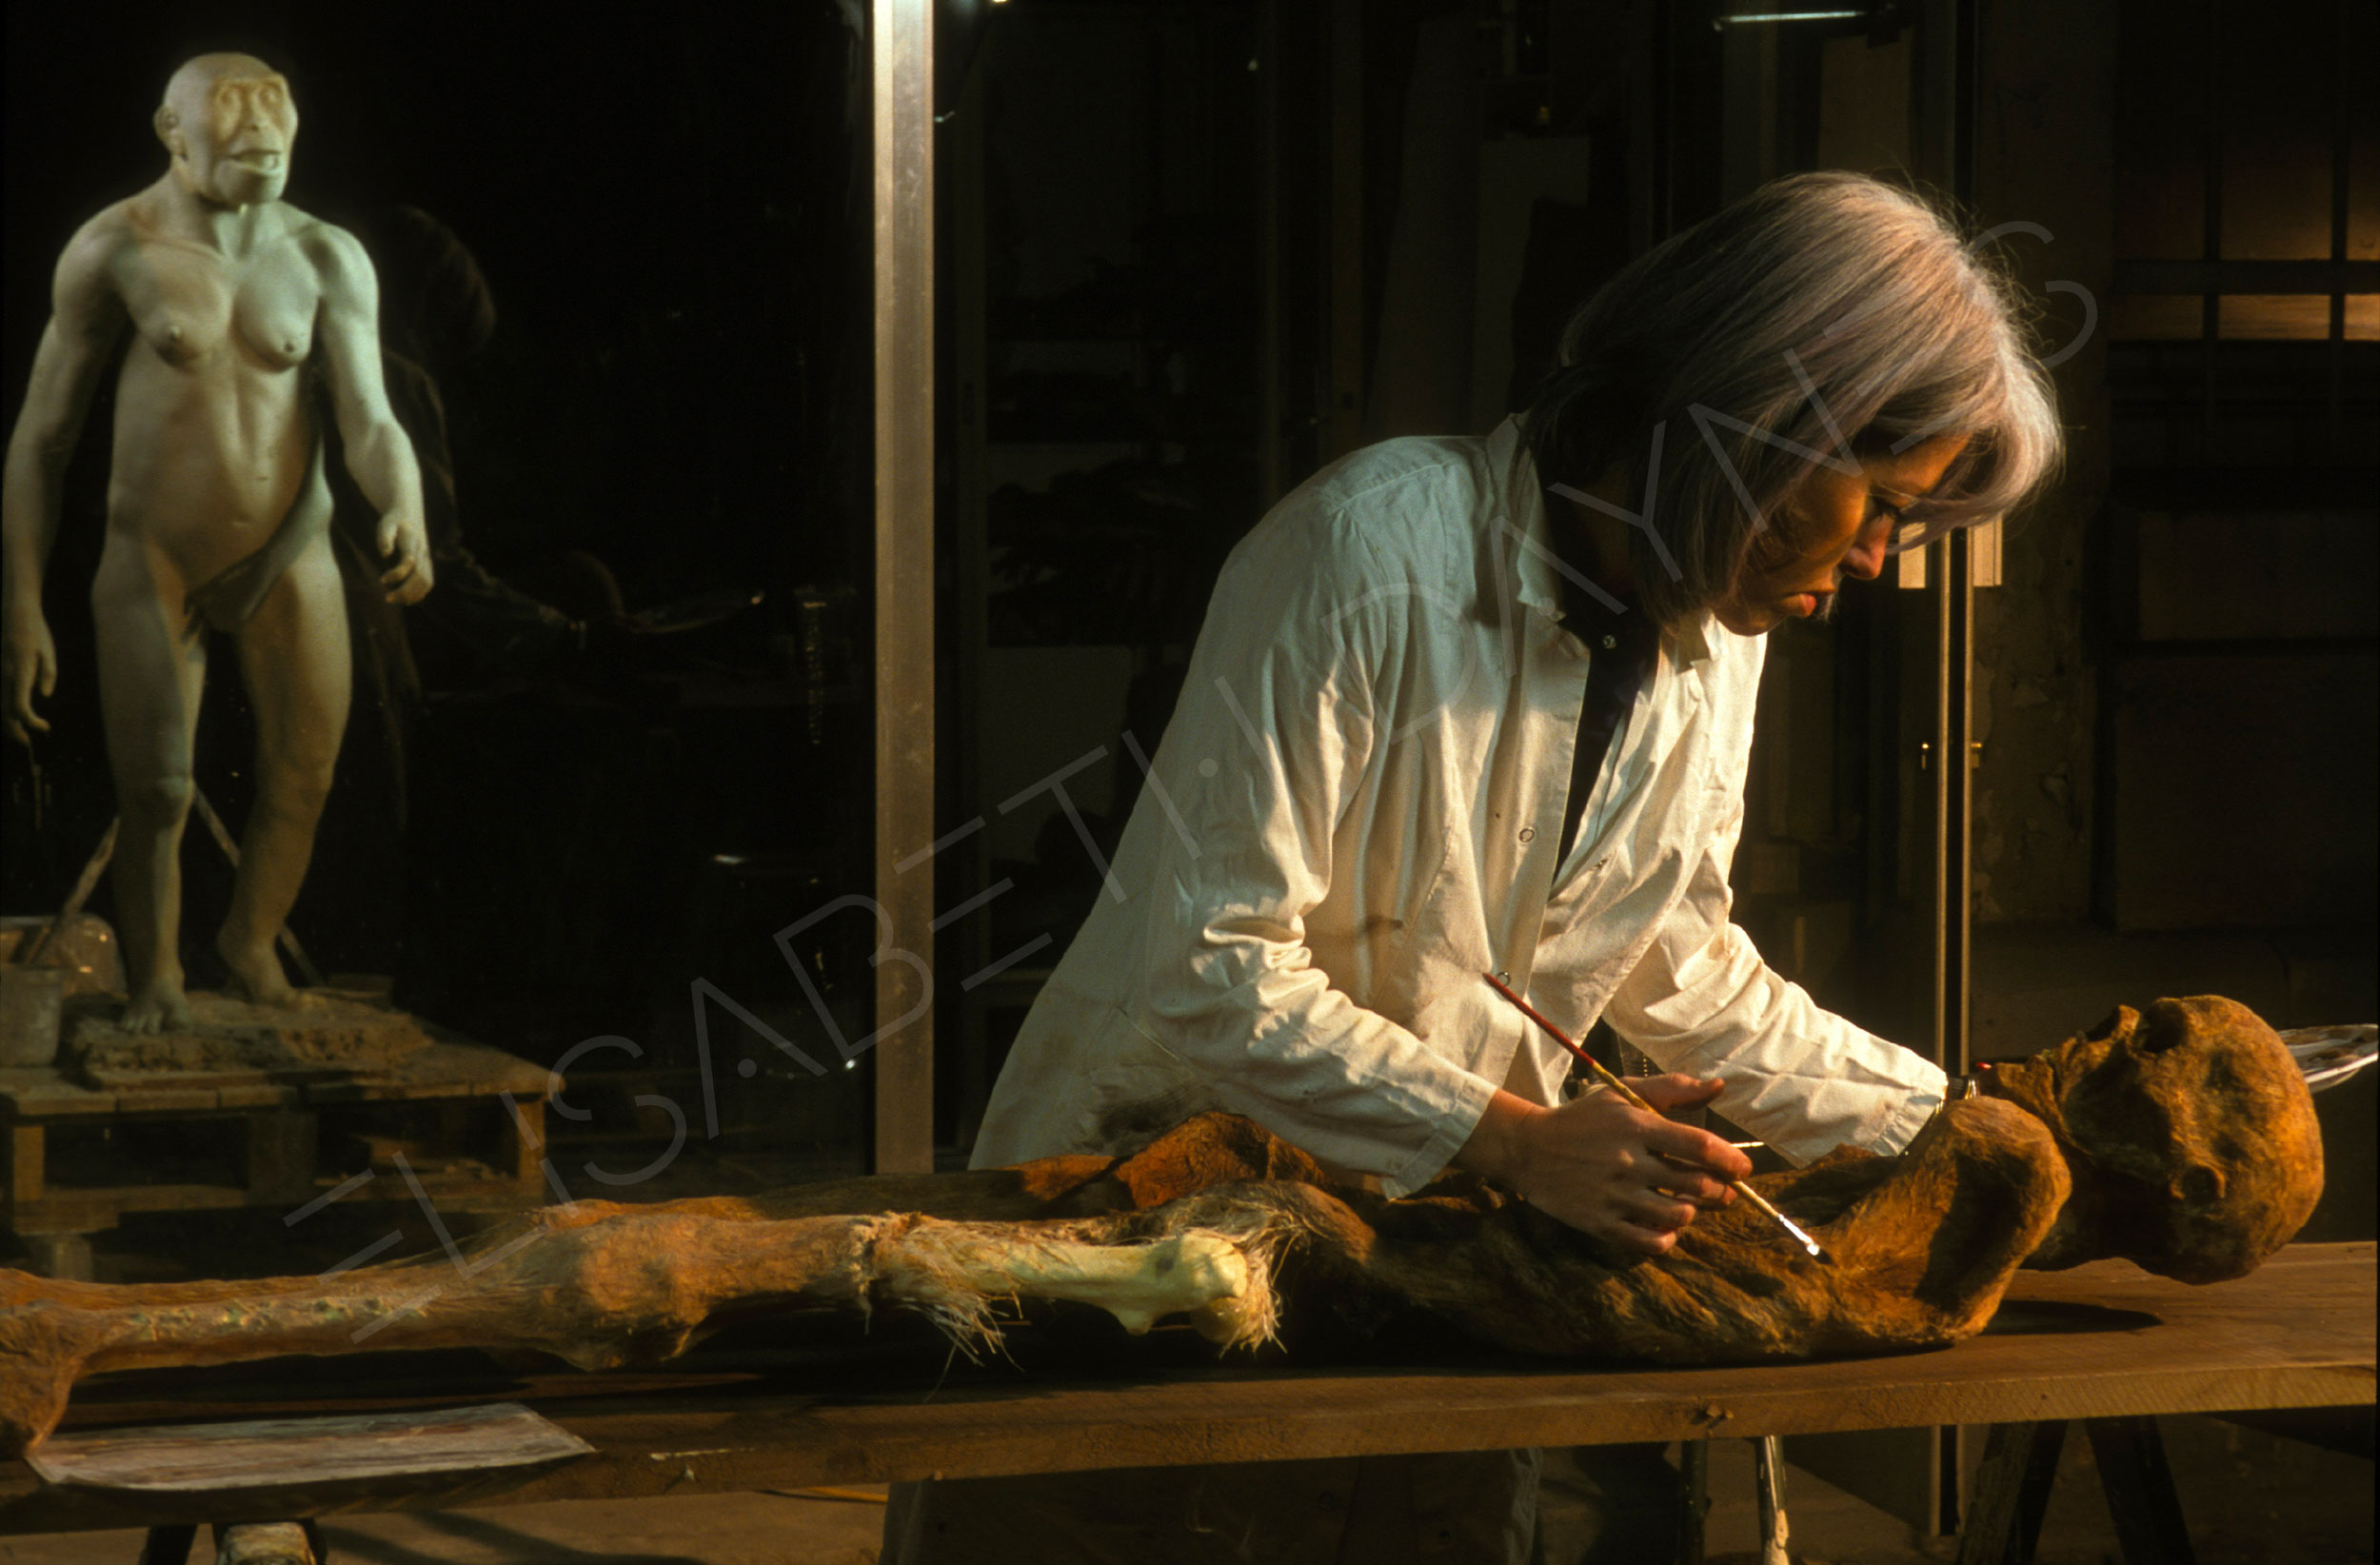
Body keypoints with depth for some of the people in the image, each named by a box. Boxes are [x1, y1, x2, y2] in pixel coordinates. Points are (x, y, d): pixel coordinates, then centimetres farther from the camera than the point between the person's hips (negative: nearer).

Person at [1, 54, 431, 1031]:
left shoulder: (327, 259, -5)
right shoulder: (115, 251, -10)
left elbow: (370, 423, -11)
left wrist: (406, 516, -34)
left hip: (289, 554, 2)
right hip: (156, 556, -2)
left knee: (301, 785, 5)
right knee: (154, 795, -4)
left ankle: (252, 944, 34)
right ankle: (156, 985, 18)